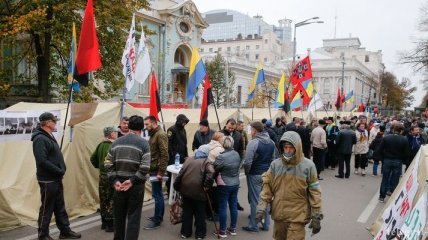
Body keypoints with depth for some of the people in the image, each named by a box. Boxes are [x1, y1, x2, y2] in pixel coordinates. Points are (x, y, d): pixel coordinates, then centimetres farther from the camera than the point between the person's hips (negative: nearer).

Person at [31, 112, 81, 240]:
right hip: (47, 180, -9)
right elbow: (42, 161, -26)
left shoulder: (49, 137, 13)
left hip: (56, 179, 9)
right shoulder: (40, 139, -18)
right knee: (47, 209, 3)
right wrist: (59, 171, -18)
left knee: (60, 207, 16)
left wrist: (61, 170, 5)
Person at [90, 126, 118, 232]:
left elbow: (92, 158, 15)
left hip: (102, 175, 8)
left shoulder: (101, 145, 8)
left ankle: (104, 222, 27)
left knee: (103, 199, 16)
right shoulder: (113, 146, -18)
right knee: (111, 200, 0)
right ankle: (110, 224, 6)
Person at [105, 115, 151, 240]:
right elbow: (145, 167, -19)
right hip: (136, 186, -4)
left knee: (119, 215, 19)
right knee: (133, 217, 5)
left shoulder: (117, 142, 4)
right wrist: (132, 181, -13)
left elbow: (108, 164, -1)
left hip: (119, 184, 4)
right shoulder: (143, 143, -10)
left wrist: (114, 181, -3)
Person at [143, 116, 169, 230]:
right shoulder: (153, 134, 14)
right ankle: (159, 216, 26)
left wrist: (161, 172, -22)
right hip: (153, 169, 9)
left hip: (157, 170, -9)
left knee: (157, 195, -4)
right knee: (158, 194, 16)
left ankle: (157, 221, 3)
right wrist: (155, 170, 17)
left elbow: (164, 155, -21)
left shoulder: (160, 135, -15)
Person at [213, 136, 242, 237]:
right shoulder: (237, 155, -1)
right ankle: (233, 229, 25)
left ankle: (222, 231, 13)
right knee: (234, 206, 14)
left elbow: (214, 169, -12)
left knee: (222, 207, 4)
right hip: (235, 184, 6)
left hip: (224, 185, -6)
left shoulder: (221, 156, -21)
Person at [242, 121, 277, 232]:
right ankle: (266, 223, 25)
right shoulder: (271, 142, 3)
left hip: (255, 175, -6)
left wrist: (247, 172, -3)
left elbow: (247, 162, -19)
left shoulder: (253, 143, -18)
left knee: (255, 200, 4)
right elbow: (274, 159, 8)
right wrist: (268, 169, 14)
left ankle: (253, 225, 14)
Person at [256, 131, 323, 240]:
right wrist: (261, 207, -4)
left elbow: (314, 192, -4)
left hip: (297, 217, -3)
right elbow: (267, 186, 4)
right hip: (279, 214, 3)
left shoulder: (308, 166, -8)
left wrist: (316, 216, -4)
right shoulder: (275, 164, -2)